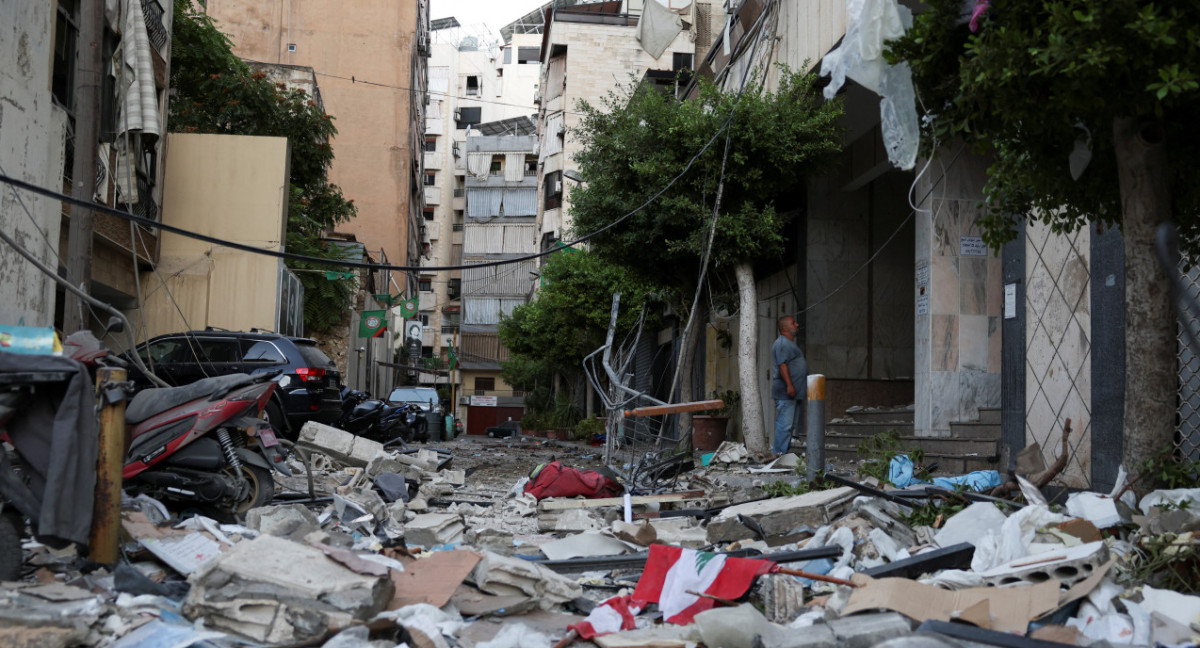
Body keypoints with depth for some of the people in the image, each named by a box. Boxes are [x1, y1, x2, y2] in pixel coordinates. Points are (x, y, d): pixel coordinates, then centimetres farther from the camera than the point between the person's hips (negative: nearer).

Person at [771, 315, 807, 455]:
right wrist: (789, 385, -26)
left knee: (791, 424, 13)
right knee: (784, 424, -11)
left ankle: (785, 450, 19)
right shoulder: (782, 343, -12)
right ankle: (779, 453, -9)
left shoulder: (790, 343, 21)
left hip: (793, 393, 11)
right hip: (785, 392, -11)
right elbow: (782, 365, -21)